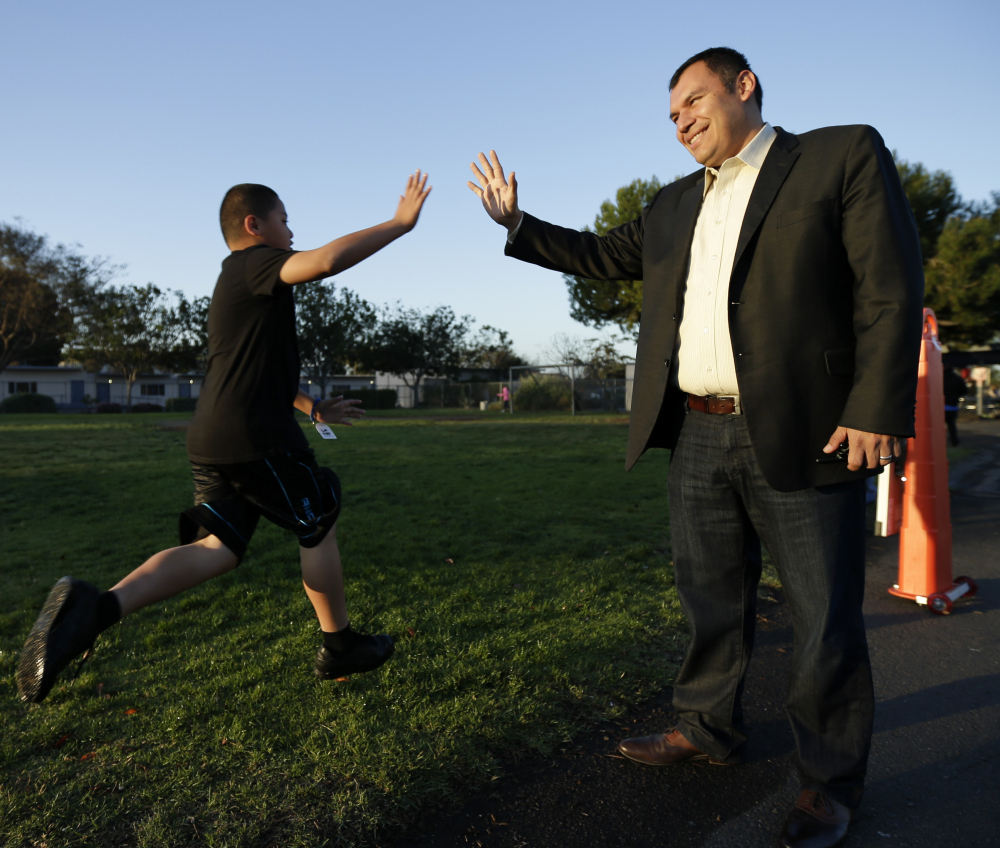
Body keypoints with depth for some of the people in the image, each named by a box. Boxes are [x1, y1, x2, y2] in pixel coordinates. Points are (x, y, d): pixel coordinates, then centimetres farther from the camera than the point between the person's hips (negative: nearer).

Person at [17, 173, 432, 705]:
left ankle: (95, 606, -13)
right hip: (257, 439, -9)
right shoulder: (255, 263, -6)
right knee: (319, 526, 8)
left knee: (216, 548, 6)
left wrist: (311, 407, 32)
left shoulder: (236, 280, 24)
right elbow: (325, 260, -28)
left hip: (213, 441, 9)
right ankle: (339, 649, 21)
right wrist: (400, 223, -19)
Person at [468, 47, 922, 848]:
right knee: (712, 602, 16)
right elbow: (604, 253, 25)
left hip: (804, 438, -5)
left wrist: (876, 412, -15)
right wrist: (517, 224, 14)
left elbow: (891, 290, -7)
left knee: (827, 621, 6)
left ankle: (830, 780, 25)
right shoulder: (674, 204, 18)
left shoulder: (844, 154, 0)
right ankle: (707, 729, 35)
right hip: (698, 438, 6)